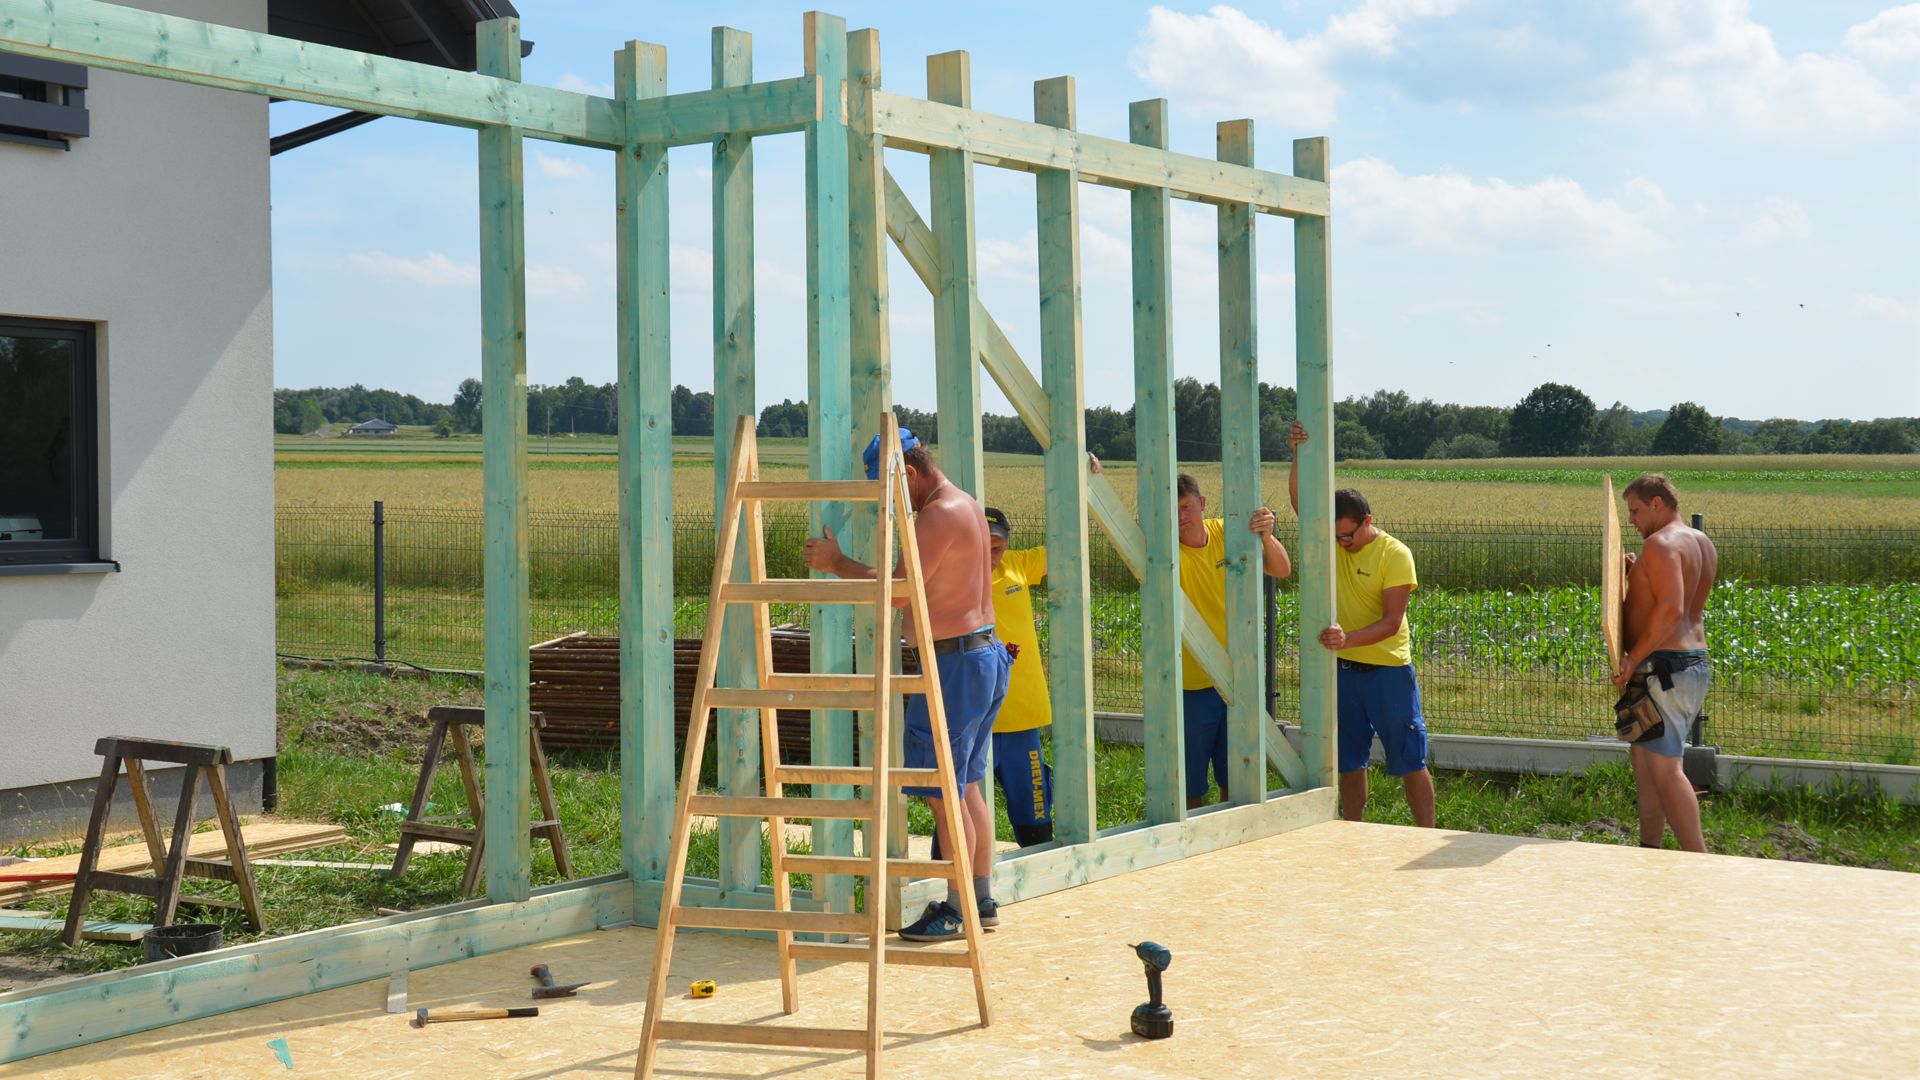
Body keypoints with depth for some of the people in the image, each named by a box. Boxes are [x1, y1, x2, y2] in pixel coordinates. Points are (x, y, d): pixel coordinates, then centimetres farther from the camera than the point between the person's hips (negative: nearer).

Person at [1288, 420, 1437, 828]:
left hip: (1388, 671, -5)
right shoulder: (1333, 543, 2)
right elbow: (1299, 501, -10)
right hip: (1344, 670, 5)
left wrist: (1348, 638, -31)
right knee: (1349, 763, 11)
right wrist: (1298, 455, -22)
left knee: (1410, 762, 2)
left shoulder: (1395, 554, -13)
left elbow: (1391, 622, -18)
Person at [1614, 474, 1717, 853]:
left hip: (1662, 667, -11)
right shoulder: (1702, 543, 16)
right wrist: (1637, 574, 13)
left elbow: (1671, 608, -26)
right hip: (1695, 662, 11)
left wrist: (1634, 658, -22)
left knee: (1665, 768, -10)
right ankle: (1648, 848, 25)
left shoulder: (1660, 544, -15)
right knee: (1644, 756, 19)